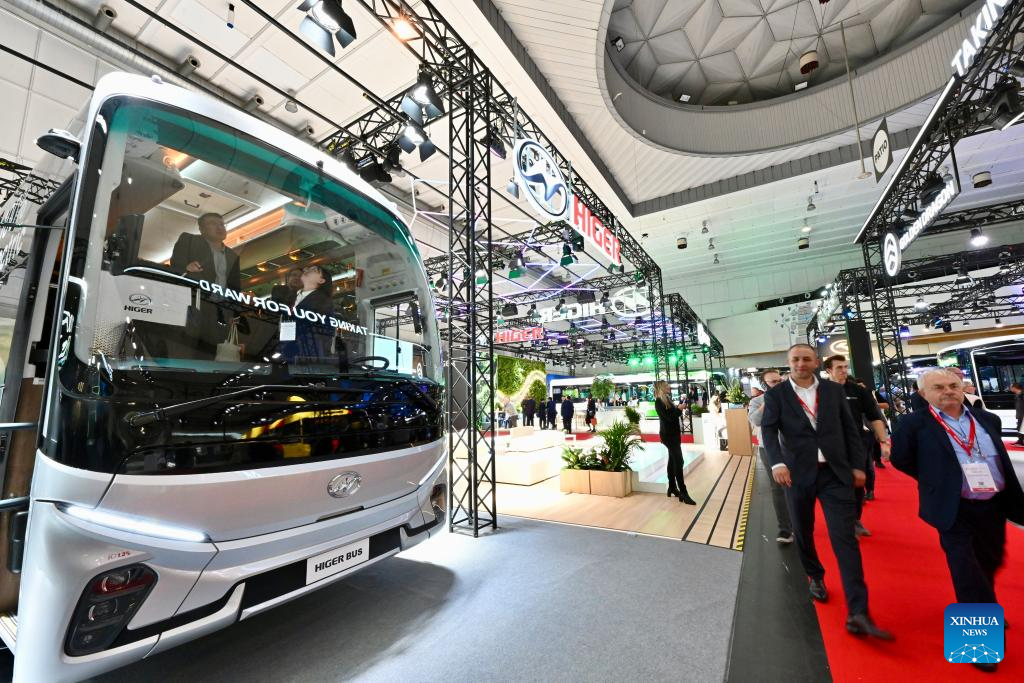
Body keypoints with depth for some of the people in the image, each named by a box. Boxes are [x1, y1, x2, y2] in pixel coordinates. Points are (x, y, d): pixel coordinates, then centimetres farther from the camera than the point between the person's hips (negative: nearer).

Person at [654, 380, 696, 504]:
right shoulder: (659, 402, -16)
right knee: (678, 461, -12)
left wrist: (678, 409, -2)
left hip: (673, 433, 9)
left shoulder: (667, 399, 12)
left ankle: (672, 488, 24)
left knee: (672, 461, 14)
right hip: (668, 435, -9)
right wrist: (679, 409, -11)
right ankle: (683, 493, -10)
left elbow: (673, 414, 13)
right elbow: (669, 417, -21)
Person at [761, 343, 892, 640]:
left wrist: (858, 465, 4)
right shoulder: (775, 394, -2)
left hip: (835, 473, 1)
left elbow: (850, 429, 9)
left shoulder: (834, 390, 6)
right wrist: (777, 462, -26)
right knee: (803, 532, 15)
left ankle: (858, 614, 0)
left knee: (845, 538, -4)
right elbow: (768, 429, -12)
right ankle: (815, 577, 41)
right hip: (797, 473, -1)